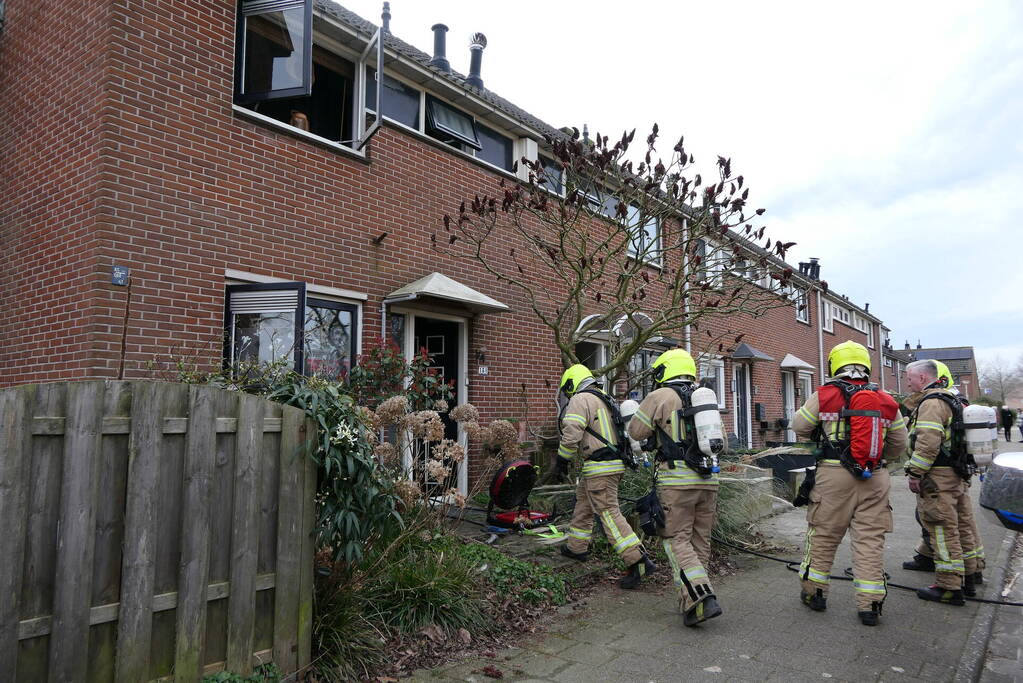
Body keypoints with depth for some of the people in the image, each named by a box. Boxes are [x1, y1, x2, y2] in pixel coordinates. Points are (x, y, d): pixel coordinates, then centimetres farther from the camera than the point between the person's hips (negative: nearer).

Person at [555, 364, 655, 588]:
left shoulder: (580, 400, -9)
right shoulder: (604, 399, 20)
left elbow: (571, 435, -17)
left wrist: (563, 458, -3)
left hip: (600, 467, -10)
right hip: (615, 462, 10)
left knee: (609, 513, -9)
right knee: (583, 503, 22)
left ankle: (638, 561, -12)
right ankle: (577, 547, 34)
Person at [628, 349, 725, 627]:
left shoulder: (660, 397, -4)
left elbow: (636, 432, 3)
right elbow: (720, 441, 21)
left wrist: (640, 409, 19)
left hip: (677, 479, -6)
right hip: (708, 479, 6)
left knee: (676, 539, 0)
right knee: (700, 541, 13)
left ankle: (701, 599, -12)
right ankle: (693, 598, 21)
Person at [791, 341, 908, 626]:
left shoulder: (824, 396, -5)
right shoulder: (887, 402, 6)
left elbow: (800, 426, 5)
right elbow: (898, 445, 14)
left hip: (833, 475, -2)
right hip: (874, 479, 3)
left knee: (823, 535, 9)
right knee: (871, 540, 8)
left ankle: (814, 591, 22)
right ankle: (870, 604, 12)